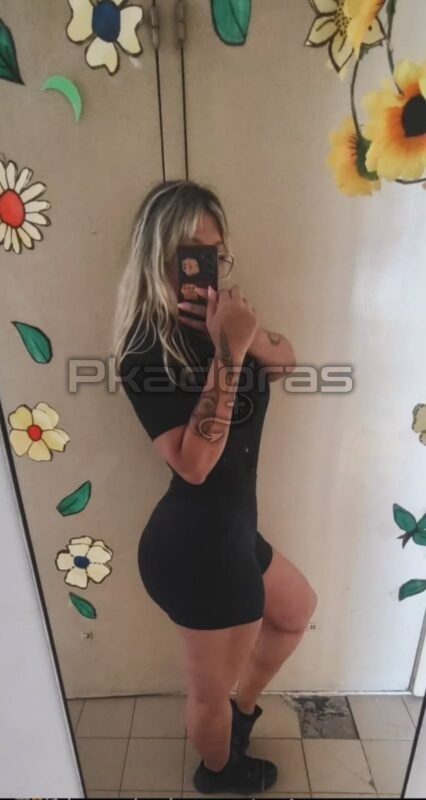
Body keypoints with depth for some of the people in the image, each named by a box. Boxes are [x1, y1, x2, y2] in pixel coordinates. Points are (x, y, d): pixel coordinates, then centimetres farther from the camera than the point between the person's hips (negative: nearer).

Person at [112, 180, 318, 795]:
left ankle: (243, 708, 56)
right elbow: (194, 462, -30)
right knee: (211, 690, 20)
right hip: (196, 543, -9)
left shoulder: (209, 316, 1)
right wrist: (229, 353, -31)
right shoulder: (148, 348, -22)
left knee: (297, 611, 33)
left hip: (224, 530, 9)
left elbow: (286, 360, 5)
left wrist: (248, 335, -15)